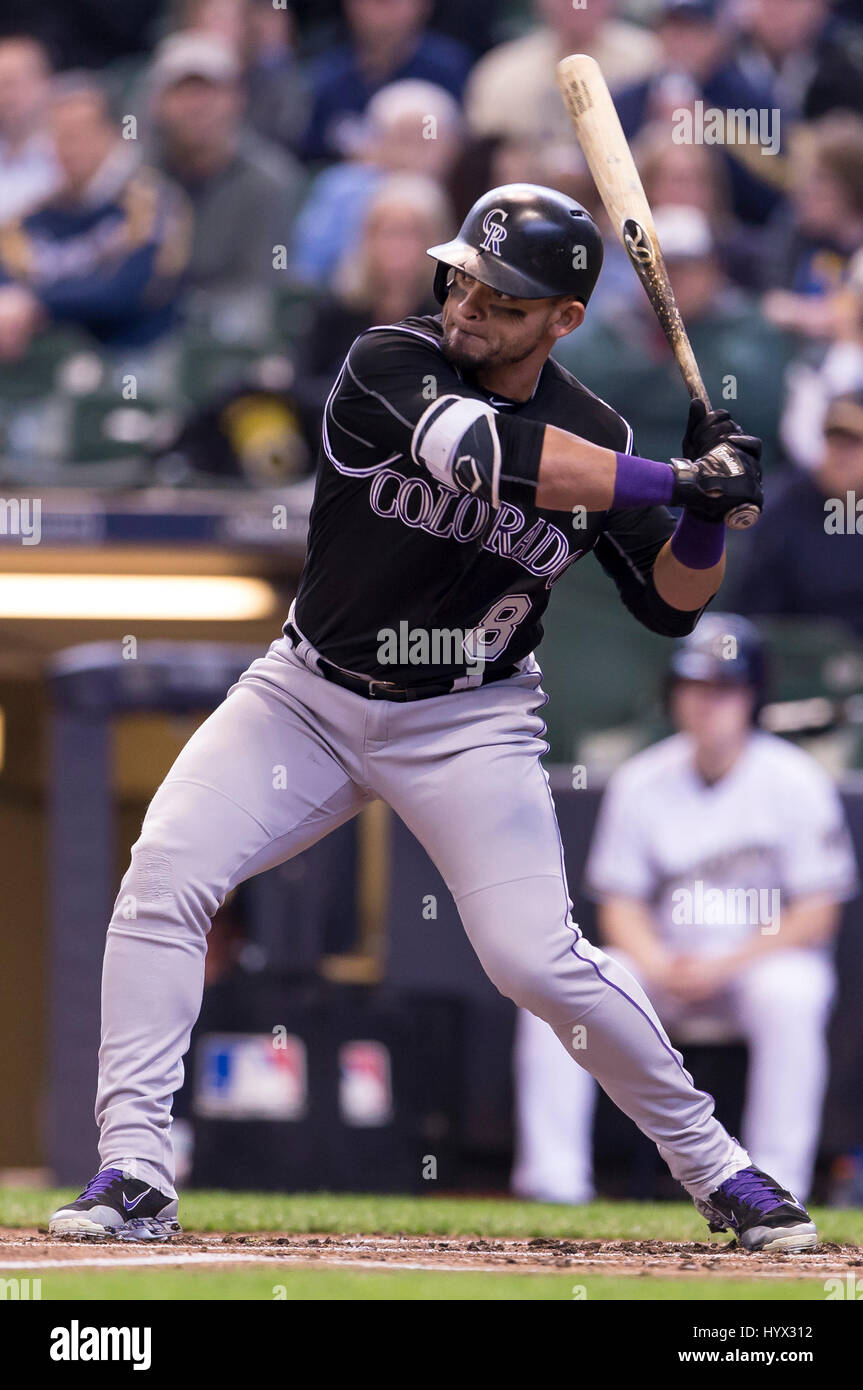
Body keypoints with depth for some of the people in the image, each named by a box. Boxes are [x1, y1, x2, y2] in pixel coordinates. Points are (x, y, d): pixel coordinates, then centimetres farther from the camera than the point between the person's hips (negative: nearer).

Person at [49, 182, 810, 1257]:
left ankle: (714, 1165, 5)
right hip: (309, 693, 0)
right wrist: (678, 481, -35)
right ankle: (135, 1175, -12)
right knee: (162, 878, -16)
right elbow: (486, 452, -35)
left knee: (535, 957, -13)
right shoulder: (391, 365, -16)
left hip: (466, 724, 0)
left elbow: (671, 603, 2)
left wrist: (706, 514, -19)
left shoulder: (597, 439, -6)